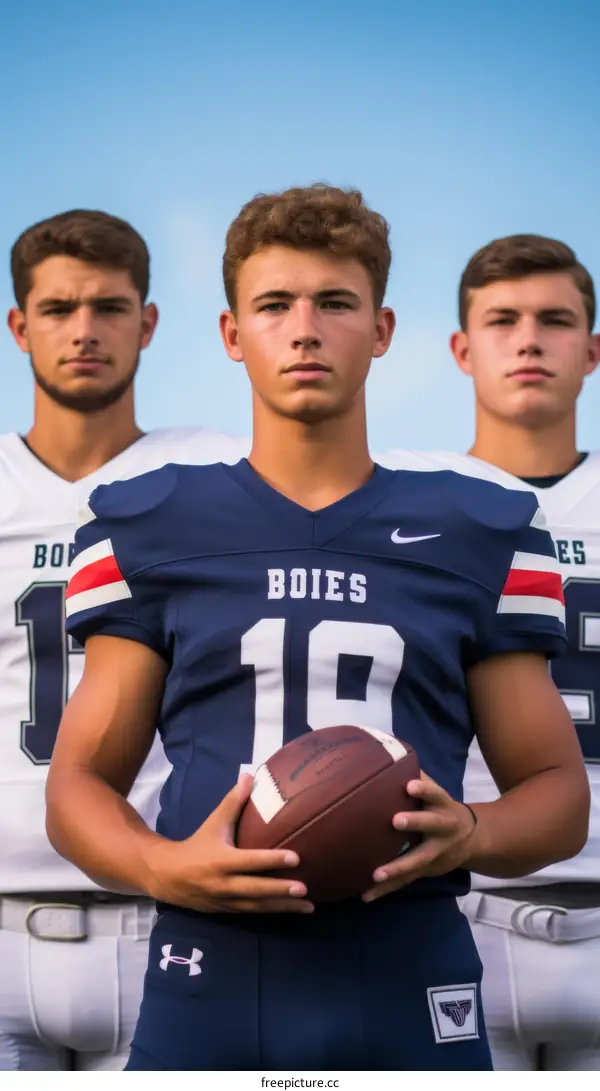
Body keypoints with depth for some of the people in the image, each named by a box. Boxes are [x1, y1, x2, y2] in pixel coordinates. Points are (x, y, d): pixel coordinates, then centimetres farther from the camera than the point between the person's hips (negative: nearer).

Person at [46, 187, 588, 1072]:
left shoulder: (479, 533, 6)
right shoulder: (147, 529, 5)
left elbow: (558, 790, 10)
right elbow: (80, 781, 7)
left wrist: (470, 835, -11)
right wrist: (165, 867, -13)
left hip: (410, 996, 1)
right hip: (208, 994, 0)